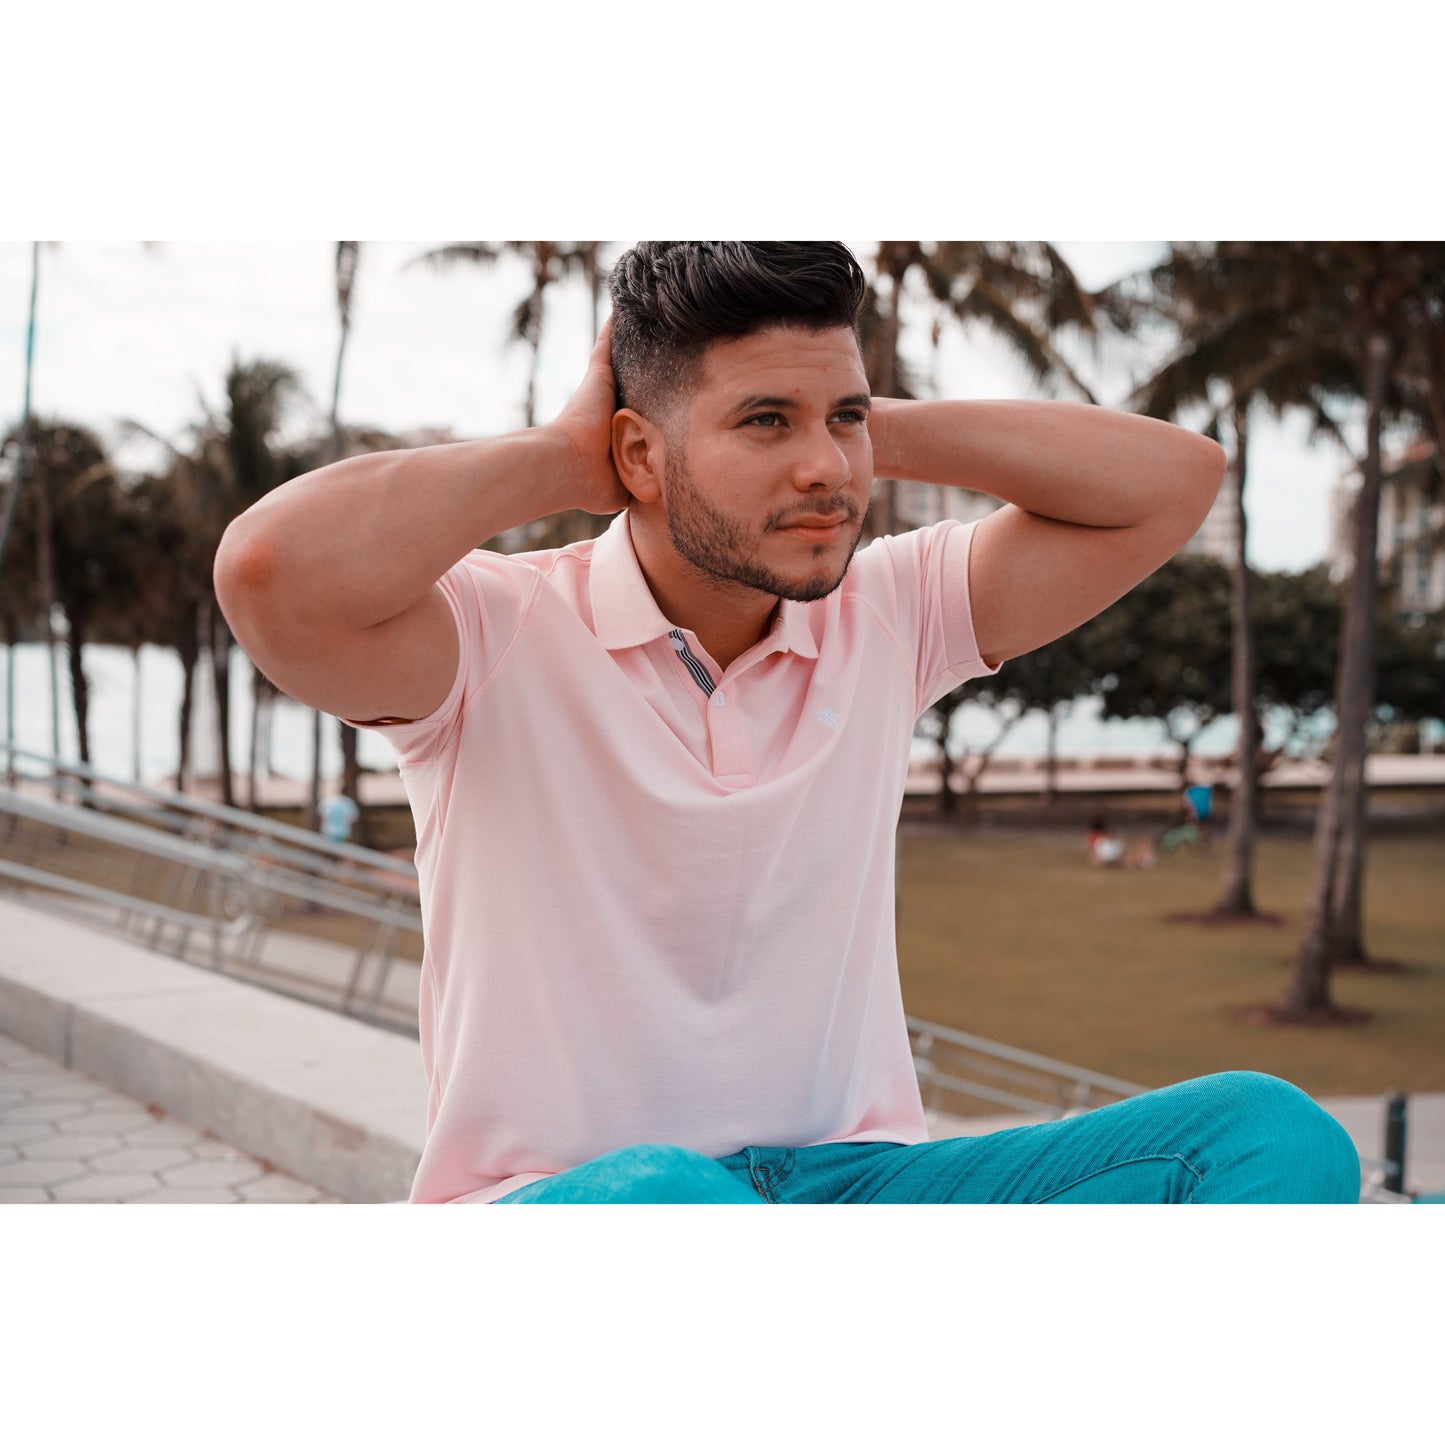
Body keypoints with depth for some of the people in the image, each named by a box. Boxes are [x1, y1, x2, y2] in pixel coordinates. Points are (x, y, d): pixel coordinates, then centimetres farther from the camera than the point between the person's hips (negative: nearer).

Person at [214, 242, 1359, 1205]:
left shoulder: (887, 618, 7)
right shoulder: (500, 639, -6)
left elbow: (1174, 479, 7)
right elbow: (275, 569, -26)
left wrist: (878, 428, 2)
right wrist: (560, 458, -11)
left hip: (852, 1172, 5)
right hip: (556, 1197, -4)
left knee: (1266, 1129, -17)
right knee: (655, 1196, -41)